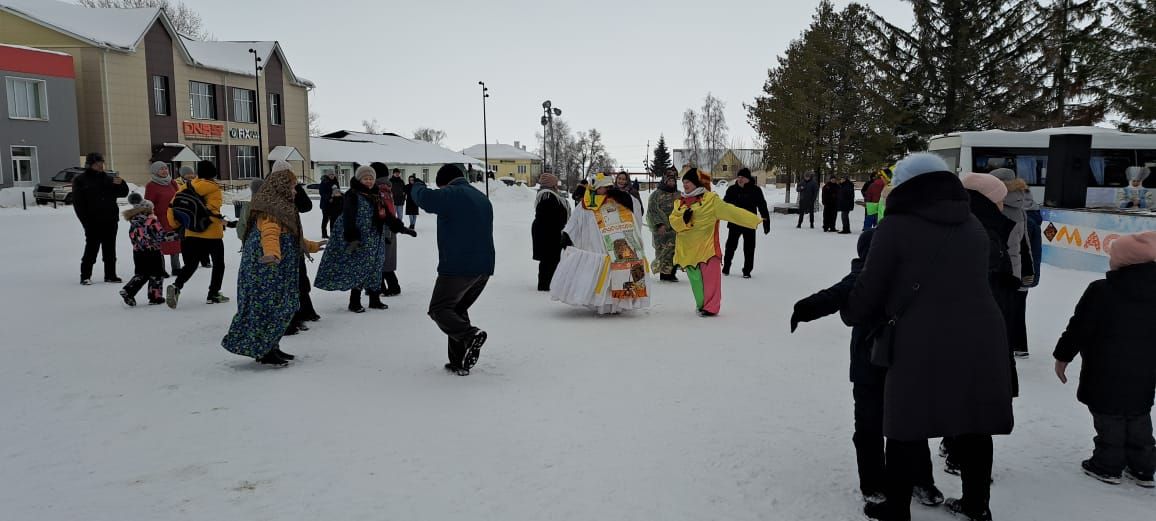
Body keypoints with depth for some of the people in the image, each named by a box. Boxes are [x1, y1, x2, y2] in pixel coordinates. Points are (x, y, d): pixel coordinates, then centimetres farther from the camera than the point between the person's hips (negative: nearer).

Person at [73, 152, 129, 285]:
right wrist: (86, 221, -12)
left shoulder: (108, 179, 12)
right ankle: (85, 276, 5)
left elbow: (123, 193, 12)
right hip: (93, 223, -4)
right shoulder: (80, 180, -1)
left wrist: (120, 183, -10)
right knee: (91, 249, -3)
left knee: (110, 249, 8)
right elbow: (78, 203, -4)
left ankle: (110, 275, 15)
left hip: (110, 221, 4)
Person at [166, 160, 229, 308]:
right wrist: (220, 220, -9)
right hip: (212, 233, -5)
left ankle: (176, 286, -14)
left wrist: (175, 223, 12)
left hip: (191, 233, 5)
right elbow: (212, 209, -22)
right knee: (219, 263, 14)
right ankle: (213, 294, 16)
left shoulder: (188, 186, 6)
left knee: (191, 264, 10)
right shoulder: (213, 187, -11)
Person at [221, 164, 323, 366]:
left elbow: (291, 237, 33)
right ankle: (263, 352, -2)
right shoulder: (271, 209, -14)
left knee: (280, 308, 13)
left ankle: (270, 347, 21)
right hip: (267, 271, -11)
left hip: (277, 272, 11)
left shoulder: (279, 207, 20)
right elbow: (270, 234, -32)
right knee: (269, 308, -8)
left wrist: (311, 246, 43)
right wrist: (272, 253, -51)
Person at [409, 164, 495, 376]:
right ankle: (460, 362, 15)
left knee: (439, 309, 2)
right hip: (484, 267, 8)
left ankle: (469, 335, -22)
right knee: (458, 309, 18)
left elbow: (423, 197, -14)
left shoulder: (451, 195, -10)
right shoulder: (482, 198, 18)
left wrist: (418, 186, 7)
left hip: (457, 267, -8)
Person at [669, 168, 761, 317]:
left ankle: (711, 307, 3)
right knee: (695, 279, 8)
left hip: (707, 247, -5)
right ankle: (701, 305, 22)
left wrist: (755, 220, -13)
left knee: (710, 277, -5)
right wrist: (683, 220, -18)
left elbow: (731, 211, -7)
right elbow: (673, 221, 4)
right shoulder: (680, 202, 13)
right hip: (688, 249, 5)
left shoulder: (710, 200, -4)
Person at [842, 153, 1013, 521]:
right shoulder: (973, 226, 14)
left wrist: (853, 315, 18)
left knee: (908, 426, 7)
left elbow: (870, 288, -2)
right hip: (981, 338, 6)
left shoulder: (895, 226, -4)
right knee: (973, 424, 18)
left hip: (922, 343, -5)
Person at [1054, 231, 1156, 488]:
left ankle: (1107, 465, 15)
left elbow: (1079, 327, -13)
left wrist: (1063, 356, -2)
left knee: (1109, 418, 7)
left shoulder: (1101, 291, -18)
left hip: (1106, 372, -6)